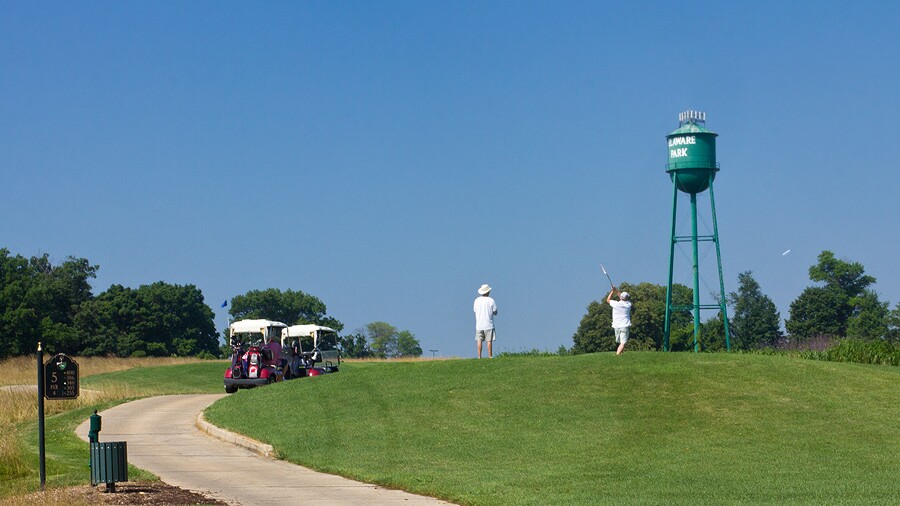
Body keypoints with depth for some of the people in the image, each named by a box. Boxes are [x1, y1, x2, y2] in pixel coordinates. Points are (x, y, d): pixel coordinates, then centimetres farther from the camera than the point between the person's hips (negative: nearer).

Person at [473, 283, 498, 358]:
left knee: (479, 341, 4)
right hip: (488, 324, -2)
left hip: (479, 325, 2)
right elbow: (495, 313, 0)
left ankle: (479, 356, 1)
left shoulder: (477, 300, 2)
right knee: (489, 341, 1)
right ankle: (490, 356, 0)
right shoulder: (491, 301, -6)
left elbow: (475, 311, 8)